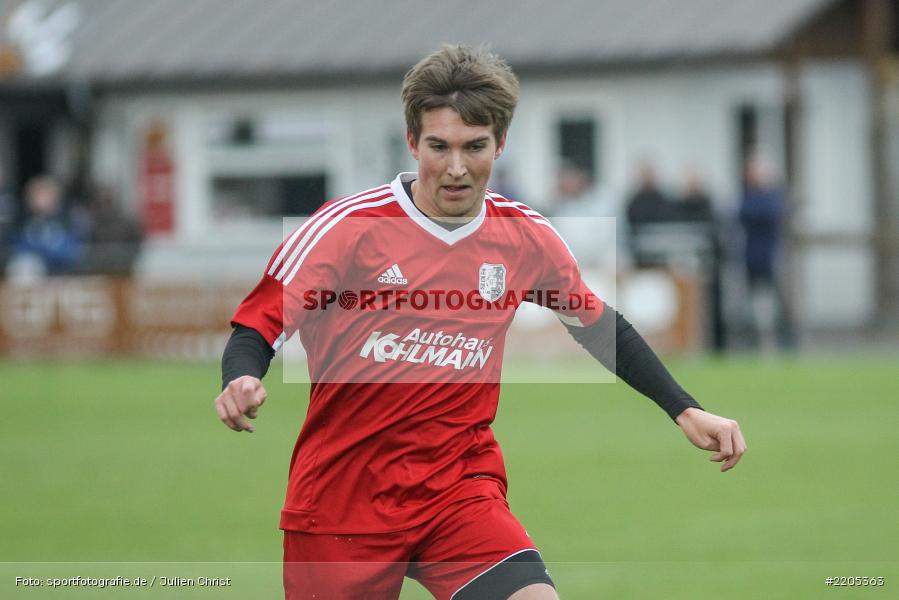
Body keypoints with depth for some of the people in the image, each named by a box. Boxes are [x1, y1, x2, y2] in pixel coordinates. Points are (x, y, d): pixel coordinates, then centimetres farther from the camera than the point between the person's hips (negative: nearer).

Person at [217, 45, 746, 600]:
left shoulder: (526, 237, 0)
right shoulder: (348, 226, -11)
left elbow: (599, 325, 17)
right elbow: (257, 329, -10)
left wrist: (684, 410, 12)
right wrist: (241, 384, -32)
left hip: (462, 488, 2)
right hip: (341, 500, -2)